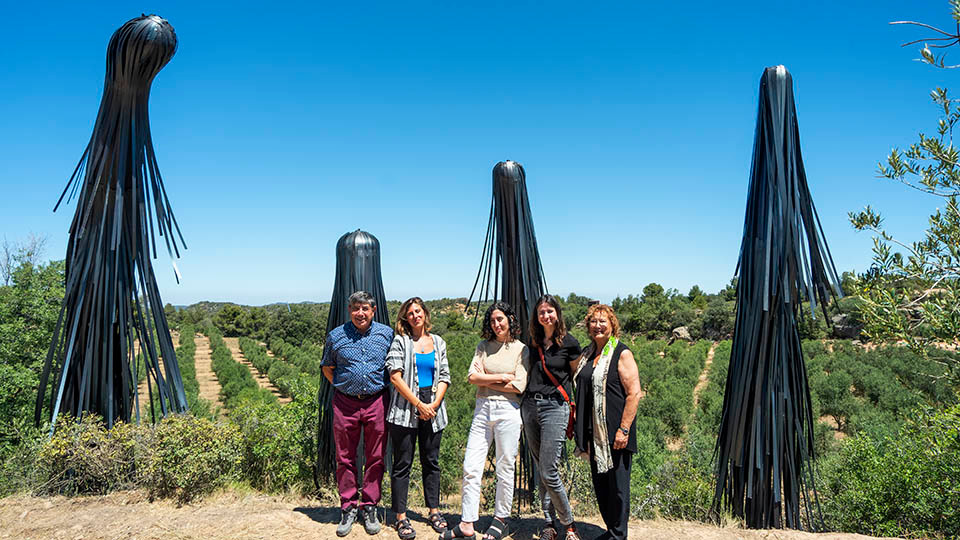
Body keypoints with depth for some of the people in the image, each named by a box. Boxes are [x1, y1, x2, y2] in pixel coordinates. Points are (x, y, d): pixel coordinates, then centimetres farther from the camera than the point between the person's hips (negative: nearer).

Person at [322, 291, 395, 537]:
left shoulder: (387, 334, 2)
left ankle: (369, 507, 20)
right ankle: (348, 508, 21)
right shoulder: (336, 336, 2)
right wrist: (341, 387, 6)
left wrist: (384, 389, 8)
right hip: (345, 403, 0)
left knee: (375, 458, 6)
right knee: (345, 458, 7)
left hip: (376, 402, 0)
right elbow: (327, 368, 15)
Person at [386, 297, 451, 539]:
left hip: (433, 410, 4)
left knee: (431, 462, 11)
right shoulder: (400, 341, 0)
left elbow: (444, 377, 10)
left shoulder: (438, 342, 12)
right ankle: (401, 517, 9)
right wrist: (419, 404, -11)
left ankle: (434, 511, 22)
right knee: (402, 464, 1)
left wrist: (434, 404, -5)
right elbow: (395, 376, -8)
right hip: (405, 410, -3)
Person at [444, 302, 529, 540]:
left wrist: (486, 379, -3)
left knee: (505, 469, 6)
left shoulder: (521, 350, 2)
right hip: (483, 409, 3)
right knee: (470, 467, 0)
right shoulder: (484, 346, 11)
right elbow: (472, 377, 0)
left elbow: (519, 386, -8)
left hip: (508, 410, -3)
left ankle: (500, 519, 23)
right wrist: (502, 377, -6)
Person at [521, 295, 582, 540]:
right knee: (541, 471, 9)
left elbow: (577, 378, 4)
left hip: (555, 407, -5)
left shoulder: (569, 343, -4)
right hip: (530, 406, 5)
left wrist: (575, 410, 4)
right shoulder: (533, 342, 10)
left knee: (549, 472, -9)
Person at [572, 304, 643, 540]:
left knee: (617, 484, 2)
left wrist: (624, 429, -19)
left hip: (615, 432, -7)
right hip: (593, 432, 7)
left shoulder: (622, 354, -8)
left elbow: (634, 393, -14)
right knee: (599, 483, 14)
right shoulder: (587, 354, 12)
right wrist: (580, 428, 17)